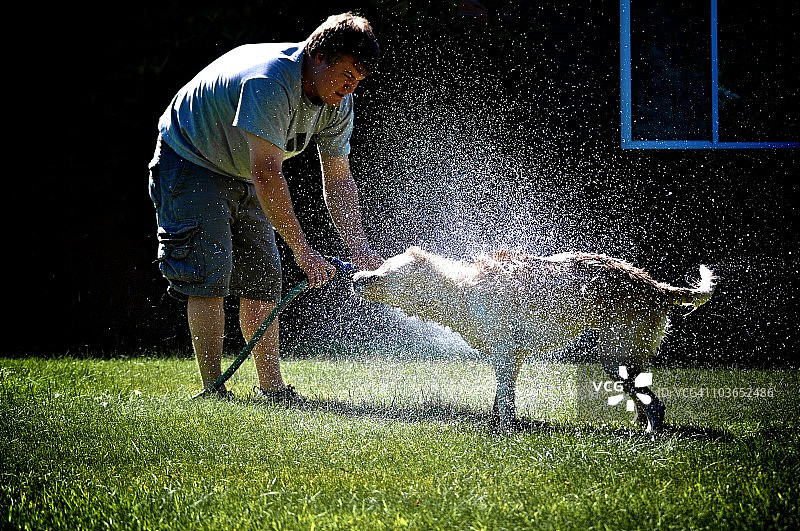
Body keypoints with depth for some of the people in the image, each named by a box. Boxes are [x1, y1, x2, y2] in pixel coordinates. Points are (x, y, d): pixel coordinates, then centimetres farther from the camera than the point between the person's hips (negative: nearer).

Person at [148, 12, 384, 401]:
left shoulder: (338, 102, -10)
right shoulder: (270, 82, -37)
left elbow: (338, 180, -6)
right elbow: (267, 173, -41)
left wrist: (358, 247, -20)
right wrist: (302, 250, -42)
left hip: (242, 176, 8)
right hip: (190, 162, -8)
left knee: (263, 277, 4)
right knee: (209, 273, -17)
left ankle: (271, 387, 9)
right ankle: (212, 391, -17)